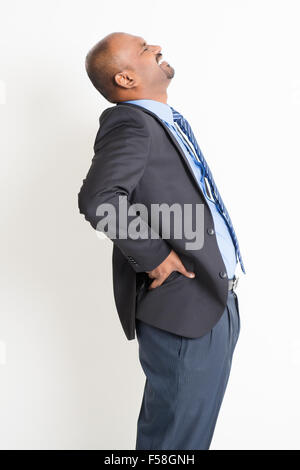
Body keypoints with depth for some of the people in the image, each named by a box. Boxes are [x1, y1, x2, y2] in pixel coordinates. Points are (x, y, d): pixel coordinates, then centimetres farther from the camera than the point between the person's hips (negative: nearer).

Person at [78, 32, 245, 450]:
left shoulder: (168, 121, 13)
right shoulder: (129, 123, -17)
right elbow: (97, 200, -34)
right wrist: (154, 257, -21)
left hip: (216, 297, 9)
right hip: (182, 306, -9)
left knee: (199, 419, 25)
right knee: (176, 434, 9)